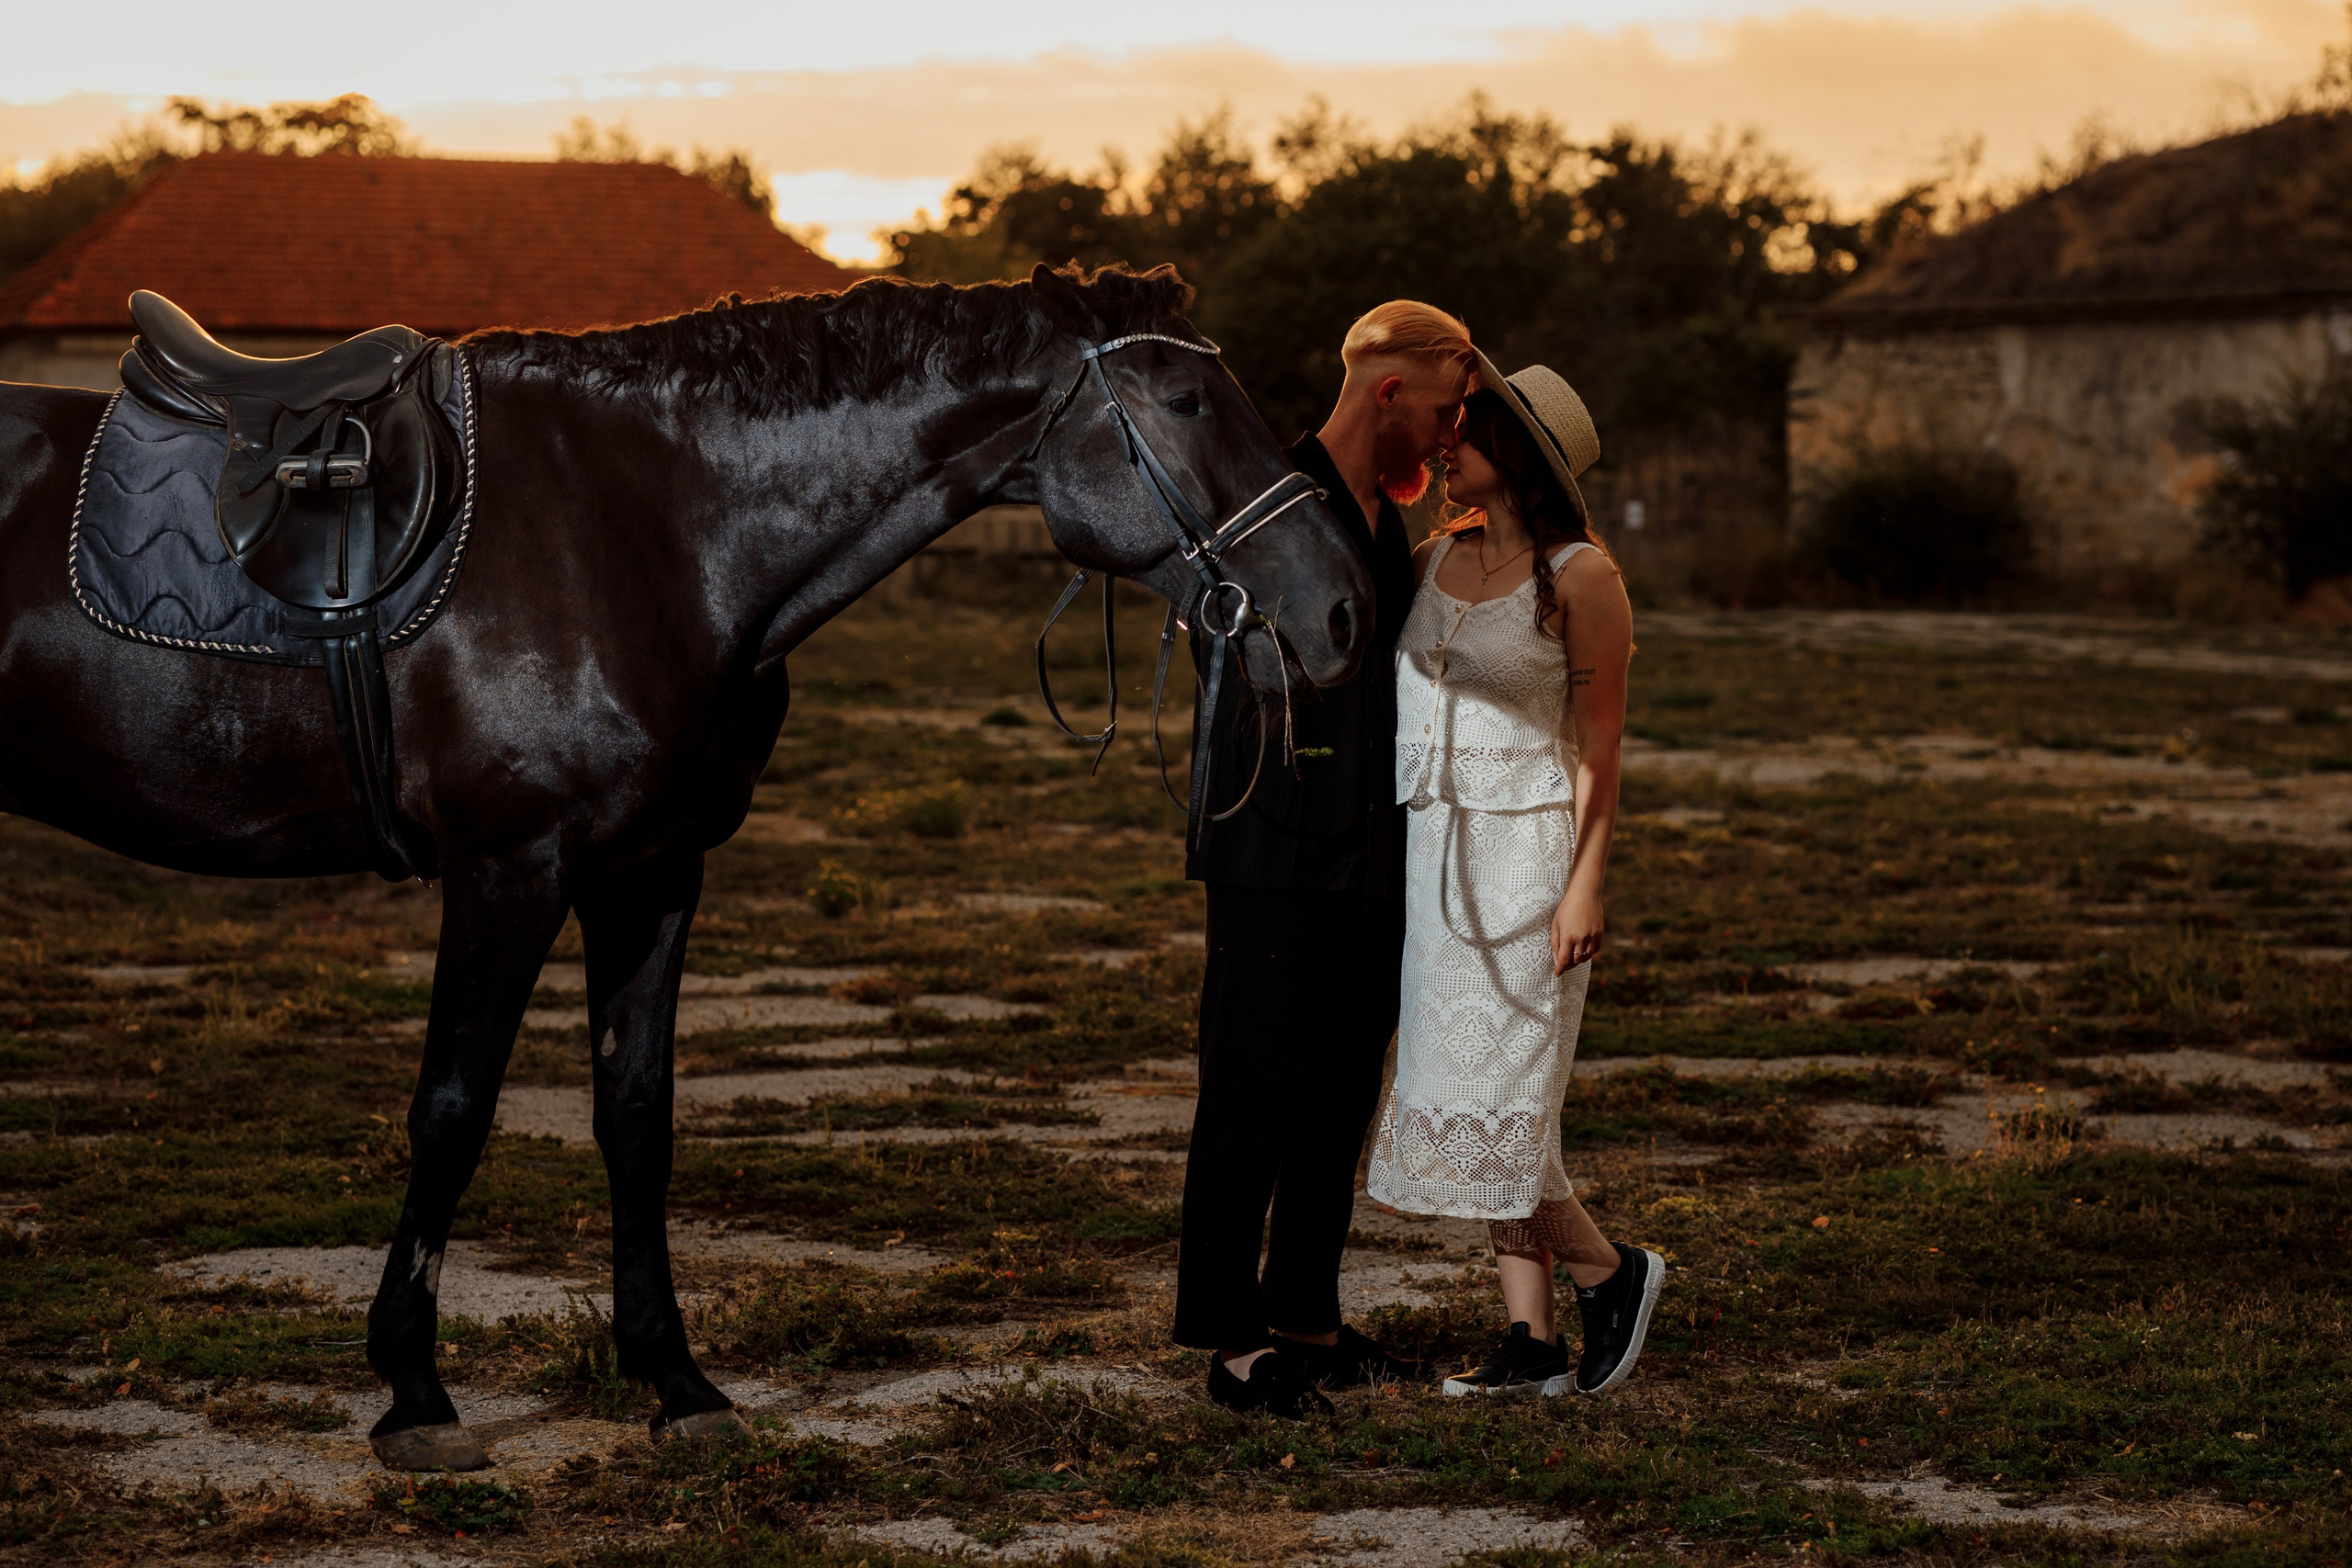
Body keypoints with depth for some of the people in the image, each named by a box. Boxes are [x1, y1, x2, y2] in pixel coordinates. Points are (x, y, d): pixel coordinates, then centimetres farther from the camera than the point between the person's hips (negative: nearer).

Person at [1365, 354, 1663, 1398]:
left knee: (1491, 1097, -6)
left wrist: (1585, 885, -14)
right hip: (1431, 847, 7)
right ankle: (1532, 1343, 12)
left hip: (1523, 848, -7)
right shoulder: (1435, 560, 8)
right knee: (1471, 1100, 7)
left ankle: (1610, 1271, 16)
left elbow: (1600, 745, -11)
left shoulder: (1578, 576, -10)